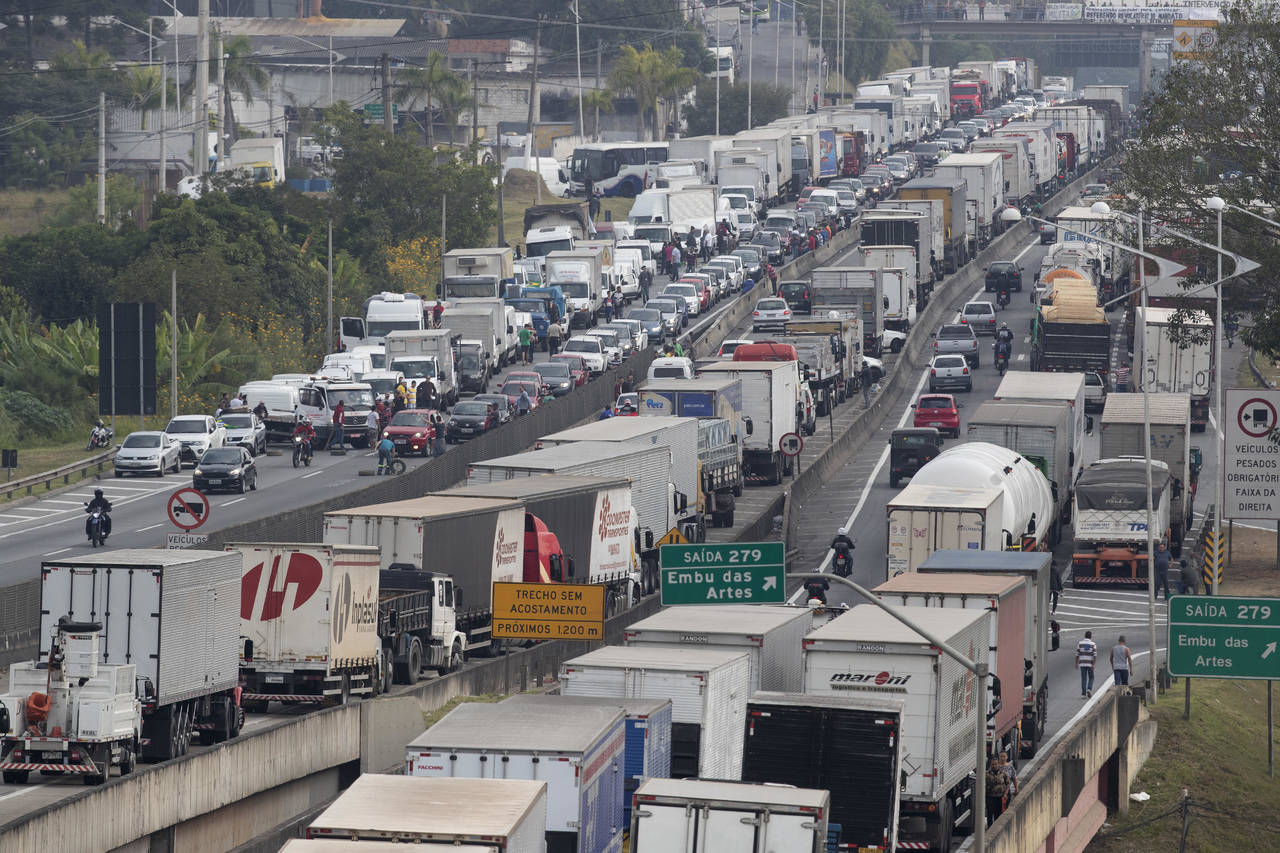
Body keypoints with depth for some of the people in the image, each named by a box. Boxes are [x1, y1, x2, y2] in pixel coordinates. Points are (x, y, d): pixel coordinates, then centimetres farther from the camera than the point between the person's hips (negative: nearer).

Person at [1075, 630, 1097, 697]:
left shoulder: (1080, 643, 1)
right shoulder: (1093, 644, -4)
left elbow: (1077, 654, 4)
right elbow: (1095, 655, -13)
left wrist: (1076, 664, 12)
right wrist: (1093, 665, -15)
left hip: (1082, 664, 1)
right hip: (1090, 664, -1)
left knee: (1083, 679, 6)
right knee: (1091, 678, 13)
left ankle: (1083, 693, 1)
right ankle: (1089, 689, -9)